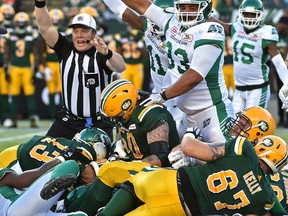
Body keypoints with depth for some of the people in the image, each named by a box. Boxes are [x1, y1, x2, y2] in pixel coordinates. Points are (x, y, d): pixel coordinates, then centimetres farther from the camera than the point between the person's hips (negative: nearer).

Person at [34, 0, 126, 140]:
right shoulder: (66, 50, 1)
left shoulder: (101, 54, -10)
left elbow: (120, 67, -30)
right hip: (69, 121, 3)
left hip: (101, 123, -3)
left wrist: (107, 53, -52)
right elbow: (45, 27, -8)